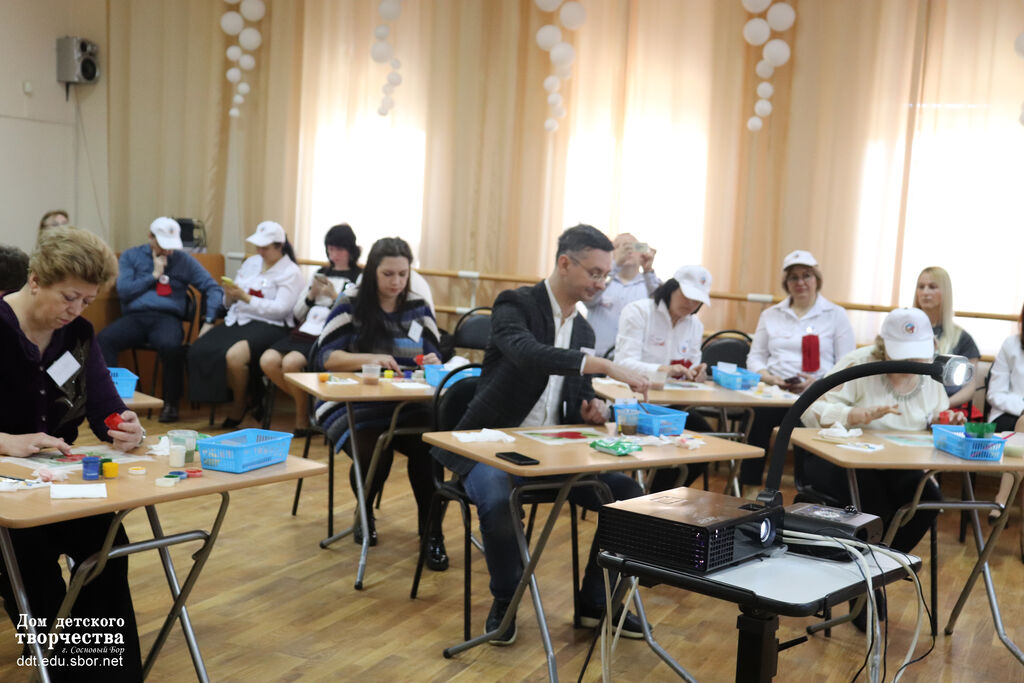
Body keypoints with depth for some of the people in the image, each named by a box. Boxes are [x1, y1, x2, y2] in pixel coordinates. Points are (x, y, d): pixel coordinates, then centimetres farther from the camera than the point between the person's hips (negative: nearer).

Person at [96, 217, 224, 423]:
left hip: (167, 318, -1)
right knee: (103, 339, -30)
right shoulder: (131, 256, 16)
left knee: (170, 345, -37)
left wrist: (209, 322, -4)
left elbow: (213, 288, 9)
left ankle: (170, 403, -19)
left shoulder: (184, 260, 14)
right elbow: (123, 291, 3)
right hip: (134, 317, 2)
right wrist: (154, 275, 1)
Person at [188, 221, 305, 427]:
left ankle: (239, 405, -5)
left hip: (269, 326, -7)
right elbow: (229, 304, 22)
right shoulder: (251, 263, 20)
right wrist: (230, 295, -3)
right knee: (199, 350, -19)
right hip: (237, 321, 7)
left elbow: (280, 309, -15)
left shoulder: (291, 272, -1)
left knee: (234, 356, -34)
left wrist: (246, 297, -16)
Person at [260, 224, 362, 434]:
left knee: (290, 362, -30)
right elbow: (298, 314, 19)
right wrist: (311, 294, 3)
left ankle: (303, 417, -6)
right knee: (267, 361, -19)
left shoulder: (358, 278, 4)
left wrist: (333, 296, -15)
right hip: (305, 332, 6)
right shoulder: (321, 273, 21)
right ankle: (303, 401, 4)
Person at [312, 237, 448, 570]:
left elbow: (434, 357, 14)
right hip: (354, 401, -2)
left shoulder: (418, 308, 13)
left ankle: (431, 533, -14)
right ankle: (364, 514, 7)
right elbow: (326, 358, -5)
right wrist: (370, 359, -21)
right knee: (374, 452, -30)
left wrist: (432, 363, -12)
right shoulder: (351, 305, 3)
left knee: (428, 444, -30)